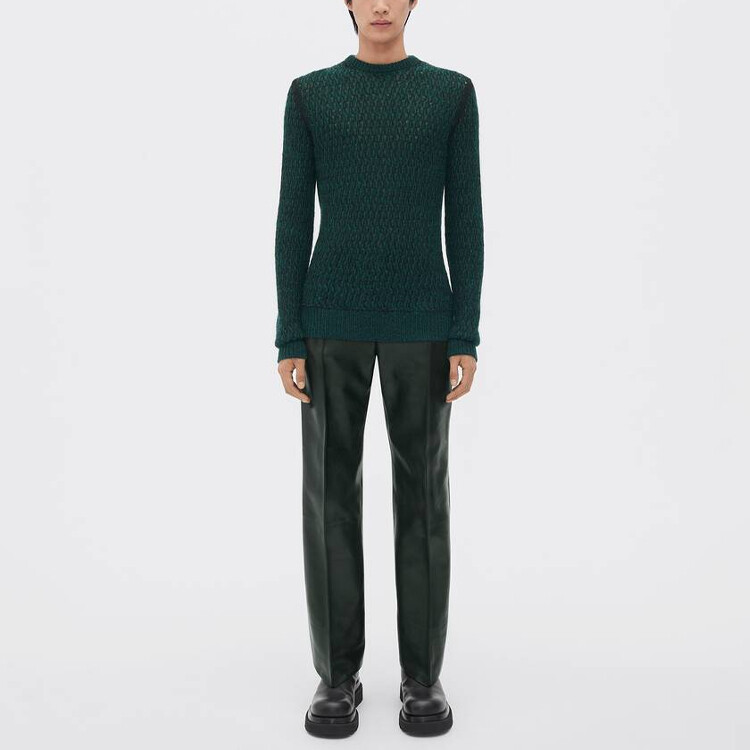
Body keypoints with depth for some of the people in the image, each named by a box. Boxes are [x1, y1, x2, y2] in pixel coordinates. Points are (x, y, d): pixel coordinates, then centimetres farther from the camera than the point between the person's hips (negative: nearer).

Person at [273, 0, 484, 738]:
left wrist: (466, 336, -4)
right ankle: (338, 673, 16)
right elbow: (293, 222, 5)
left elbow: (465, 222, 3)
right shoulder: (310, 95, 9)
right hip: (332, 327, 1)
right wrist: (289, 339, -2)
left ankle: (421, 673, 17)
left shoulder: (452, 94, 8)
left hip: (422, 328, 0)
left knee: (421, 496, 2)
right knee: (332, 495, 1)